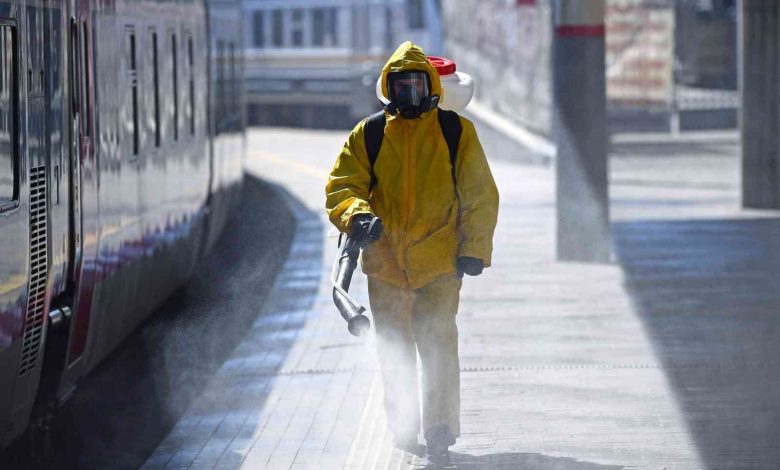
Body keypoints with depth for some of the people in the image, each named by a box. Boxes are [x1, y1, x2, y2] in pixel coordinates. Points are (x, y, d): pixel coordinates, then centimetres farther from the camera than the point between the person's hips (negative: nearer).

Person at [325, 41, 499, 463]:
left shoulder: (457, 132, 2)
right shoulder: (367, 135, 5)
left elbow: (480, 195, 5)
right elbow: (341, 187, 4)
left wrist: (474, 248, -2)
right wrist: (355, 214, -18)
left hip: (439, 261, -2)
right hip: (386, 261, 2)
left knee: (438, 344, -11)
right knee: (394, 351, 11)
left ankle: (440, 430, -9)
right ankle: (403, 427, 24)